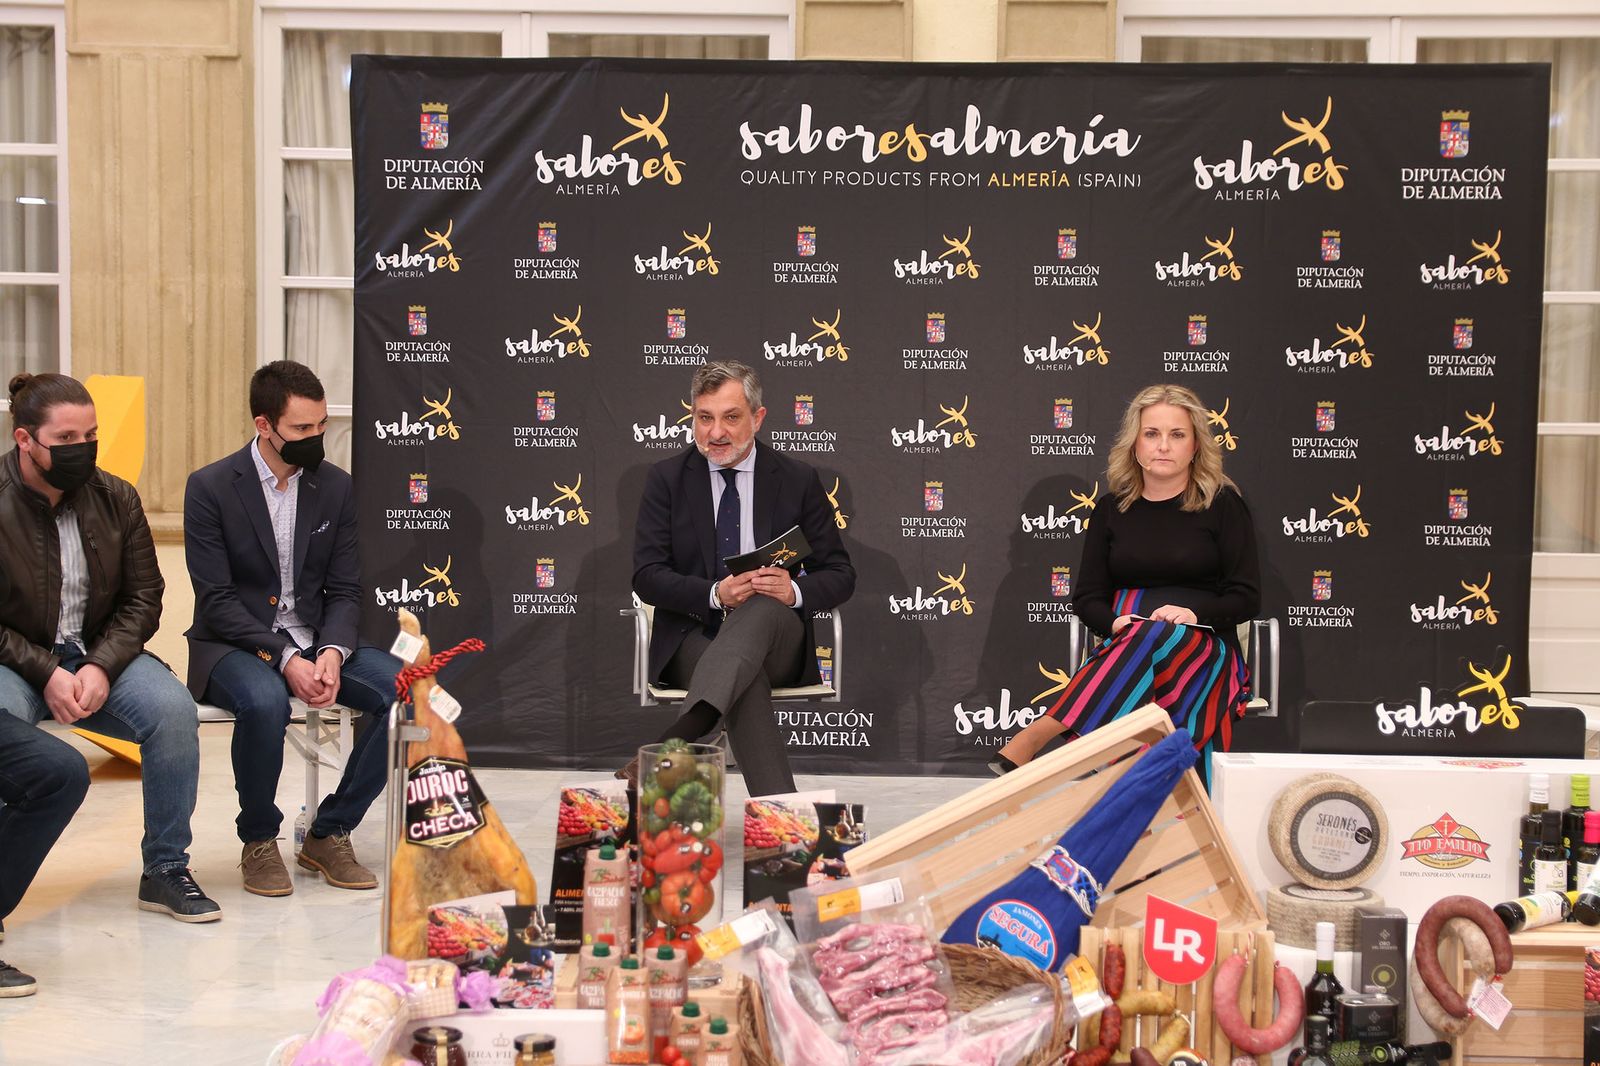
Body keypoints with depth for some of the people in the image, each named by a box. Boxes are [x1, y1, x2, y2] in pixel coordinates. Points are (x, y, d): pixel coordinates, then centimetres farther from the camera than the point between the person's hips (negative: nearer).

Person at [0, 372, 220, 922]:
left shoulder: (115, 498, 3)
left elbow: (143, 598, 4)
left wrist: (101, 666, -13)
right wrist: (46, 674, -19)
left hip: (99, 655, 4)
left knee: (175, 711, -22)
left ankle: (165, 871, -9)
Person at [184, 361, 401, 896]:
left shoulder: (336, 487, 3)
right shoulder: (210, 487, -9)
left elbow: (344, 590, 4)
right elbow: (216, 600, -13)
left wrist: (332, 653, -17)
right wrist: (284, 658, -24)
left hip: (316, 644, 4)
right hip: (234, 646, -4)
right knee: (265, 701, -37)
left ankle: (330, 833, -6)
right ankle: (259, 841, -10)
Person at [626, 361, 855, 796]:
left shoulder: (798, 481, 7)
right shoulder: (667, 478, 6)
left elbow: (840, 575, 8)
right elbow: (646, 576, 0)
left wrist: (795, 591, -17)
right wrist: (716, 594, -19)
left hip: (777, 637, 0)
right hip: (694, 636, 0)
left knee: (761, 607, -37)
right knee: (747, 684, -35)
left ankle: (670, 748, -55)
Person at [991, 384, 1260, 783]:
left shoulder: (1222, 504, 7)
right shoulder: (1112, 508, 14)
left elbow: (1246, 599, 4)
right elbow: (1087, 597, 13)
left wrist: (1193, 613, -16)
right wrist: (1116, 623, -10)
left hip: (1203, 648, -2)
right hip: (1122, 650, 2)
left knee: (1154, 638, -39)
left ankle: (1032, 738, -48)